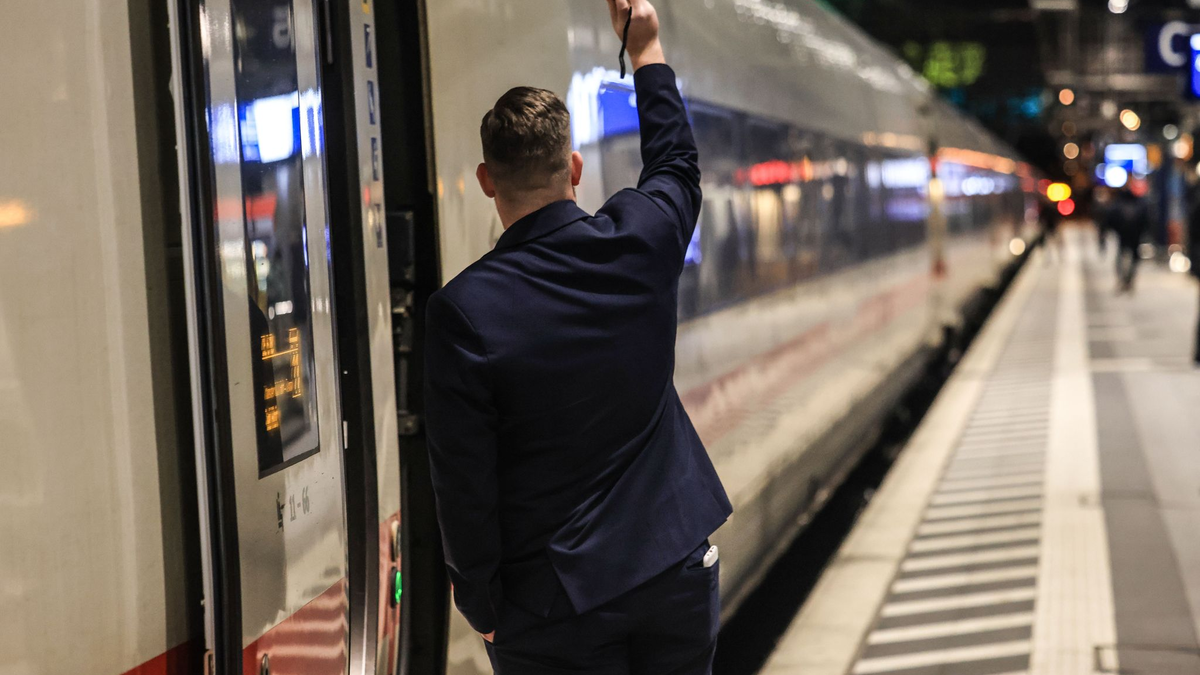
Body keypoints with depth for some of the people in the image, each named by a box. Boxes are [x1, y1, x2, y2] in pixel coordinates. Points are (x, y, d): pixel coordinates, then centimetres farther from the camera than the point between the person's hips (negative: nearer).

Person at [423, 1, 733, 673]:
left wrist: (480, 604, 0)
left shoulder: (462, 312, -17)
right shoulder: (641, 243, -7)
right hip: (677, 568, 4)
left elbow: (465, 481, -13)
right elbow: (678, 164, 17)